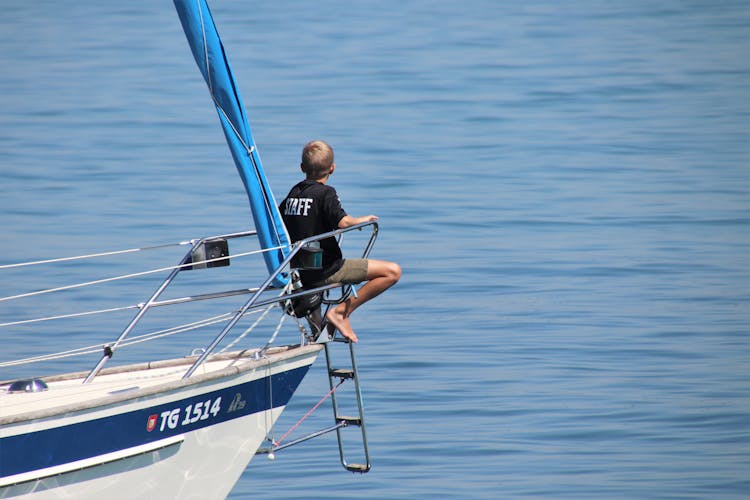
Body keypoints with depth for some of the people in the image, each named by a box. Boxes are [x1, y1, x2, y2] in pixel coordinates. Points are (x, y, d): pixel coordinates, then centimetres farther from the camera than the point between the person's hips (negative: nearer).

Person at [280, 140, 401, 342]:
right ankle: (341, 311, -11)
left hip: (299, 271, 8)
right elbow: (343, 222, -24)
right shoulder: (325, 193, -11)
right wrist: (362, 220, -4)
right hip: (324, 271, -8)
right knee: (392, 271, -10)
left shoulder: (294, 193, 9)